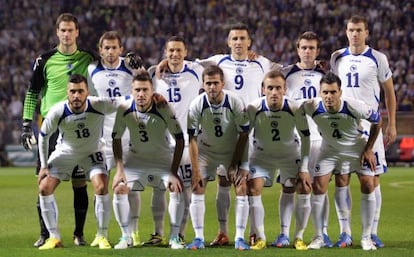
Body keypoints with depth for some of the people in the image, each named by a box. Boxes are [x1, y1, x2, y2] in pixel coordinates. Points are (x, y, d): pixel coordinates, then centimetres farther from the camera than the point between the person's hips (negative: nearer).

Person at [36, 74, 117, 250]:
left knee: (101, 187, -22)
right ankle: (54, 238, 3)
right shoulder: (56, 113, -28)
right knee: (44, 188, -11)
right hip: (65, 152, 1)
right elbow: (43, 135, -8)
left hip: (92, 152, -1)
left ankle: (102, 236, -5)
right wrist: (44, 166, -6)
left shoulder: (100, 106, -30)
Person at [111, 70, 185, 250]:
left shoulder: (164, 109, -22)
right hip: (135, 159, 2)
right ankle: (126, 237, -2)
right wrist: (119, 169, -11)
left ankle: (174, 238, -8)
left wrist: (173, 172, -21)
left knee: (177, 188, -23)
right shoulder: (124, 109, -16)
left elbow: (179, 140, -16)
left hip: (163, 159, -2)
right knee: (119, 189, -19)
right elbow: (116, 139, -3)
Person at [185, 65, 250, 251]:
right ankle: (199, 238, -2)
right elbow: (192, 138, -16)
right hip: (205, 151, 1)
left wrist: (235, 164, -13)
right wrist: (195, 170, -18)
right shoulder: (196, 105, -21)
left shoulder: (235, 103, -22)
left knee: (241, 188, -14)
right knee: (197, 188, -11)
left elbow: (244, 134, -12)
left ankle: (240, 238, -7)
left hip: (233, 150, 0)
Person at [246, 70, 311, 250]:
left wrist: (304, 169, -14)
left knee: (304, 189, -13)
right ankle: (260, 238, -3)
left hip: (290, 153, 0)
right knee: (253, 189, -17)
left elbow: (306, 138, -11)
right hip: (261, 153, 0)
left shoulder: (295, 109, -24)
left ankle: (299, 237, 2)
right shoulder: (253, 109, -25)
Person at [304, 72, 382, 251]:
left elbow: (377, 121, -13)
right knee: (318, 187, -11)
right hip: (330, 150, 1)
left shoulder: (354, 107, -32)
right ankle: (318, 237, 1)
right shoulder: (312, 107, -29)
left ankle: (366, 237, 1)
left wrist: (368, 149, -10)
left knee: (368, 185, -12)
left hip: (357, 149, -1)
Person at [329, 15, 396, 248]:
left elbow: (389, 92, 4)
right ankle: (345, 233, 5)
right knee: (341, 179, -1)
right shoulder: (337, 58, 7)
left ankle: (373, 233, 4)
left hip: (370, 125, -2)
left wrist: (392, 125, 0)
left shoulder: (378, 59, -1)